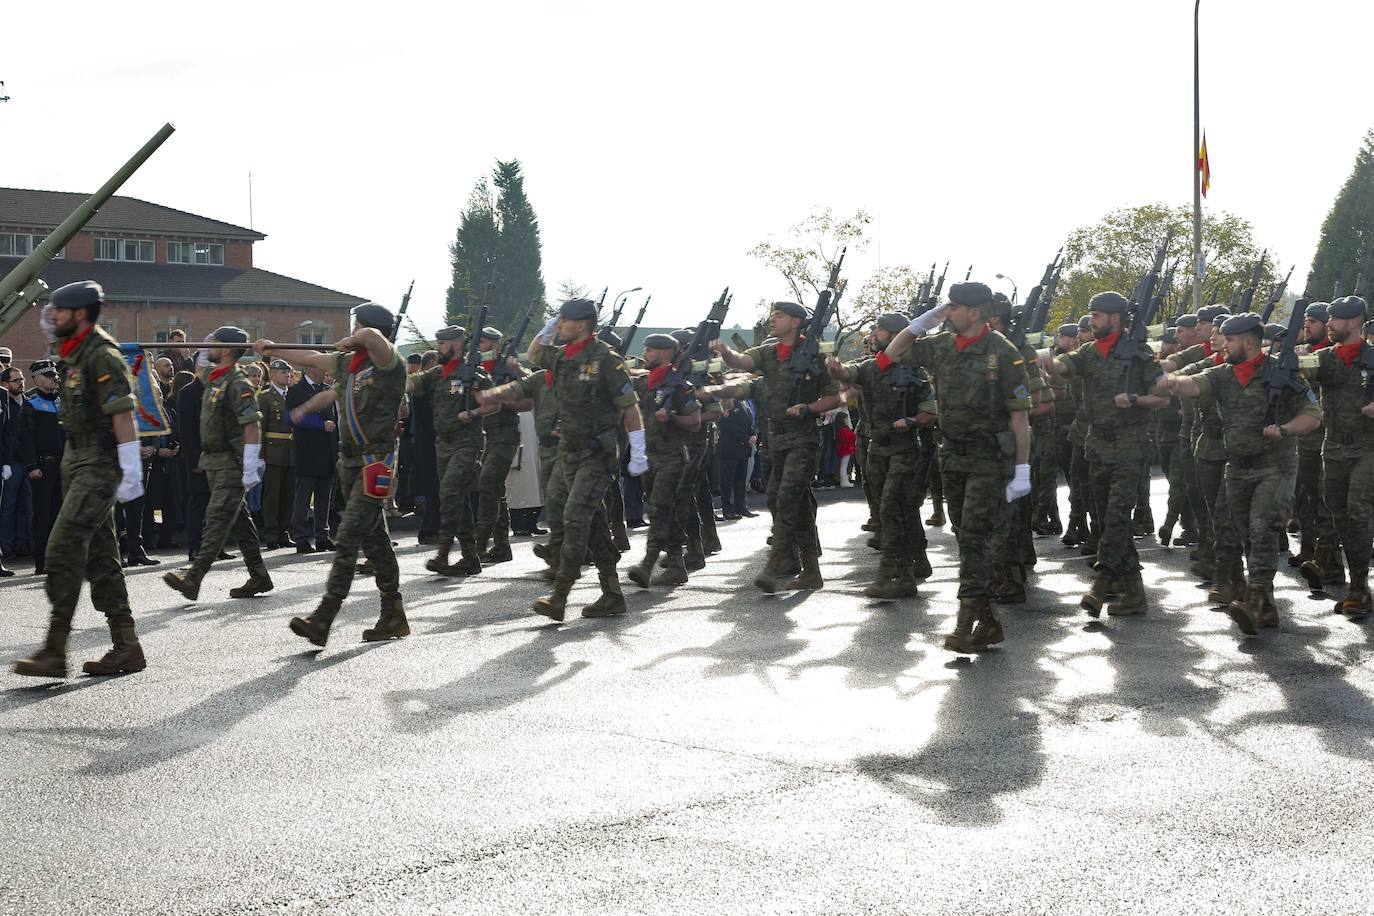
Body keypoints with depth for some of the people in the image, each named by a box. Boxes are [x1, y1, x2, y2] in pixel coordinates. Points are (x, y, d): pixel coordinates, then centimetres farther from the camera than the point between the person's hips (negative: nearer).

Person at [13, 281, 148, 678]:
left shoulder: (102, 355, -14)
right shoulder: (75, 352, 14)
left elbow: (122, 413, -21)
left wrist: (130, 470, -24)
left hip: (99, 465, -10)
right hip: (80, 462, 10)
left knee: (64, 546, -15)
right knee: (98, 554, 9)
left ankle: (55, 650, -14)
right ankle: (126, 647, 13)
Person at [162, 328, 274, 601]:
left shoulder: (237, 383, -15)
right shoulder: (214, 377, 13)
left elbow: (252, 425, -21)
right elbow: (200, 368, 41)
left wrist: (250, 467, -25)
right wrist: (204, 351, 23)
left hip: (232, 464, -10)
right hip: (214, 462, 10)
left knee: (217, 518, -13)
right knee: (238, 520, 11)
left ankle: (193, 577, -21)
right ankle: (259, 576, 17)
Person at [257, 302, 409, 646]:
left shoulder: (389, 363, -12)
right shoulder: (347, 362, 12)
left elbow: (372, 336, -33)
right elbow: (311, 359, 28)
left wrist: (348, 343, -14)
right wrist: (273, 350, 38)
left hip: (376, 462, -8)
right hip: (351, 460, 9)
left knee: (347, 538, -12)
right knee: (374, 539, 11)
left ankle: (323, 619, -15)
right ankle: (394, 616, 18)